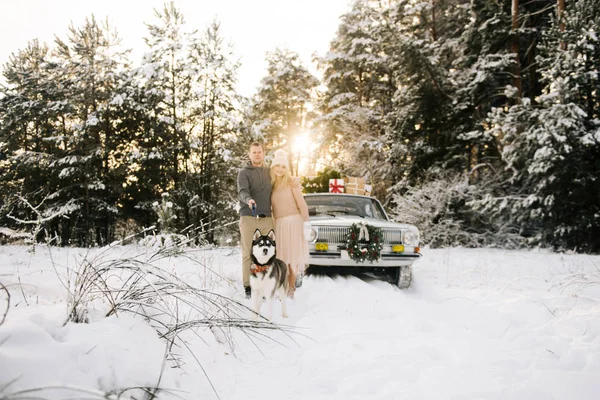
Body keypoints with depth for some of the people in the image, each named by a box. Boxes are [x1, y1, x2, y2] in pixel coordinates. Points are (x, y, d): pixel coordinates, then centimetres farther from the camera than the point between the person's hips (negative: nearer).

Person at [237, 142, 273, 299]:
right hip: (248, 217, -3)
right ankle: (248, 287, 2)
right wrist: (248, 199, -37)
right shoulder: (244, 172, 1)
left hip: (266, 218, 4)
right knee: (248, 254, -2)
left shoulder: (269, 172, 16)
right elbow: (242, 191, -17)